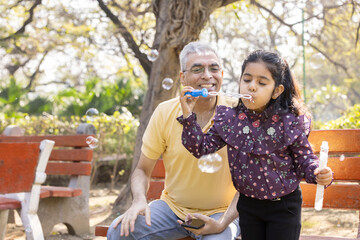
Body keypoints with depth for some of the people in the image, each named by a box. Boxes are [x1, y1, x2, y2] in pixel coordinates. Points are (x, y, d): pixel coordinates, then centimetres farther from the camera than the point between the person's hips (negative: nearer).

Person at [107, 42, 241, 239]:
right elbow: (143, 170, 1)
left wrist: (223, 223, -23)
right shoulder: (164, 113, -5)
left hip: (219, 212, -2)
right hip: (172, 206, 2)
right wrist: (139, 200, -20)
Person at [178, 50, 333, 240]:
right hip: (248, 205, 3)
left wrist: (318, 174, -27)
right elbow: (202, 147, -3)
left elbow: (303, 158, -7)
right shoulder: (229, 118, -5)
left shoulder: (290, 121, -14)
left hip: (284, 206, -3)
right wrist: (188, 116, -13)